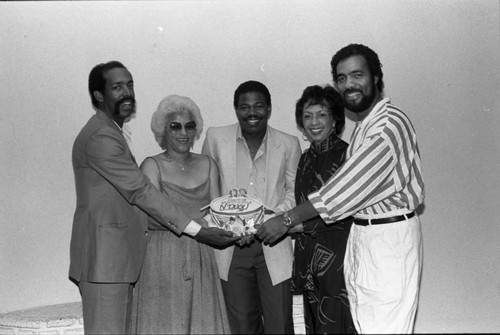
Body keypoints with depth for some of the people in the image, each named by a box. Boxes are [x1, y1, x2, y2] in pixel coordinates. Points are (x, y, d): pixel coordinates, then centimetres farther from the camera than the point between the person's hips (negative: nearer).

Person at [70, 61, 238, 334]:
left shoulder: (110, 132, 18)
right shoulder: (101, 137, -15)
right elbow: (140, 191, -19)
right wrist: (197, 231, -18)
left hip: (118, 257, 10)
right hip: (104, 259, -10)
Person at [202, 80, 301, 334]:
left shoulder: (289, 144, -1)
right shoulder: (215, 138, -1)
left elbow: (294, 190, 8)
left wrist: (275, 216, -10)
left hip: (273, 244, 0)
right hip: (231, 248, 1)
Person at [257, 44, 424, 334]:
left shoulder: (391, 123, -17)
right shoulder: (364, 125, 15)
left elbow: (349, 184, -21)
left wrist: (288, 220, -18)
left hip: (389, 238, -9)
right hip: (361, 233, 9)